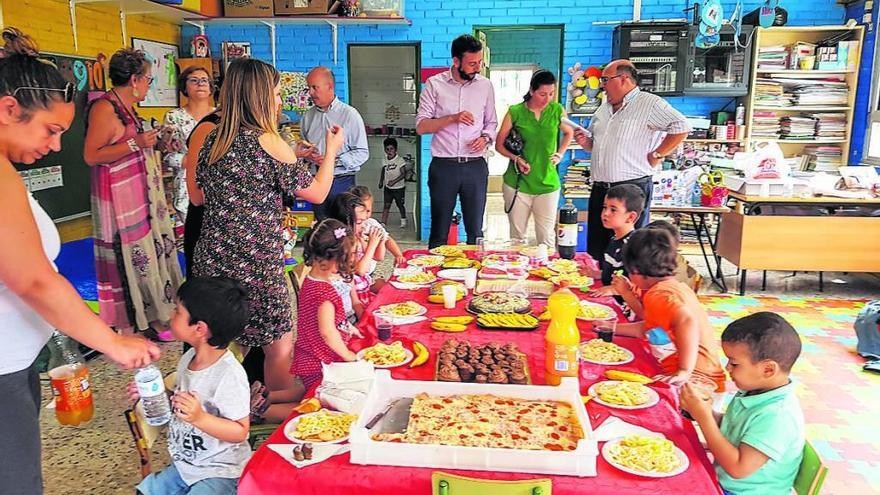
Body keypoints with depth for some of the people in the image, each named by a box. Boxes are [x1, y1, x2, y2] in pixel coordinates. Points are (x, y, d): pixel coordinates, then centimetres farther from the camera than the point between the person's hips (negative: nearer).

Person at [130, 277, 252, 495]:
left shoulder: (230, 375, -27)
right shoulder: (188, 358, -1)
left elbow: (240, 432, -23)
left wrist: (200, 418, -34)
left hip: (219, 472, -8)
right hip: (183, 464, 8)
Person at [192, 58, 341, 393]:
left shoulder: (213, 140, 6)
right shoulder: (268, 142, -14)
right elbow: (317, 193, -7)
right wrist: (332, 150, 10)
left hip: (210, 261, 7)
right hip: (255, 265, -7)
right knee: (280, 347, 11)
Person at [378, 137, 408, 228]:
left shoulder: (400, 160, -15)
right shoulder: (384, 161, 0)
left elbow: (403, 174, -17)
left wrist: (394, 181, -25)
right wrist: (381, 181, 7)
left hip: (399, 187, -3)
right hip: (388, 187, 3)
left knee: (400, 205, 12)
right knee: (386, 205, -1)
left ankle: (403, 220, 35)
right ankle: (383, 223, -1)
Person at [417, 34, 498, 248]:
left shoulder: (485, 85, 7)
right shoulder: (435, 84, -1)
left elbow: (492, 122, 16)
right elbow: (421, 126, -4)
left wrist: (486, 138, -6)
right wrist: (452, 118, -17)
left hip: (475, 166, 2)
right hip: (443, 166, -2)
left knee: (475, 230, 8)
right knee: (439, 231, 6)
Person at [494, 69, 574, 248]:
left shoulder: (557, 110, 3)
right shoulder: (515, 112, -3)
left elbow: (569, 133, 22)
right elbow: (499, 144, 4)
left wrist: (560, 154, 6)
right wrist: (515, 158, -12)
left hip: (548, 184, 1)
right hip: (517, 183, -1)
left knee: (547, 237, 3)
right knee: (517, 236, 7)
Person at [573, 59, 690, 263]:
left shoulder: (649, 104, -8)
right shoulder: (604, 107, 17)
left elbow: (681, 128, -16)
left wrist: (656, 155, -14)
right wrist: (586, 142, 4)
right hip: (600, 189, 8)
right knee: (595, 250, 13)